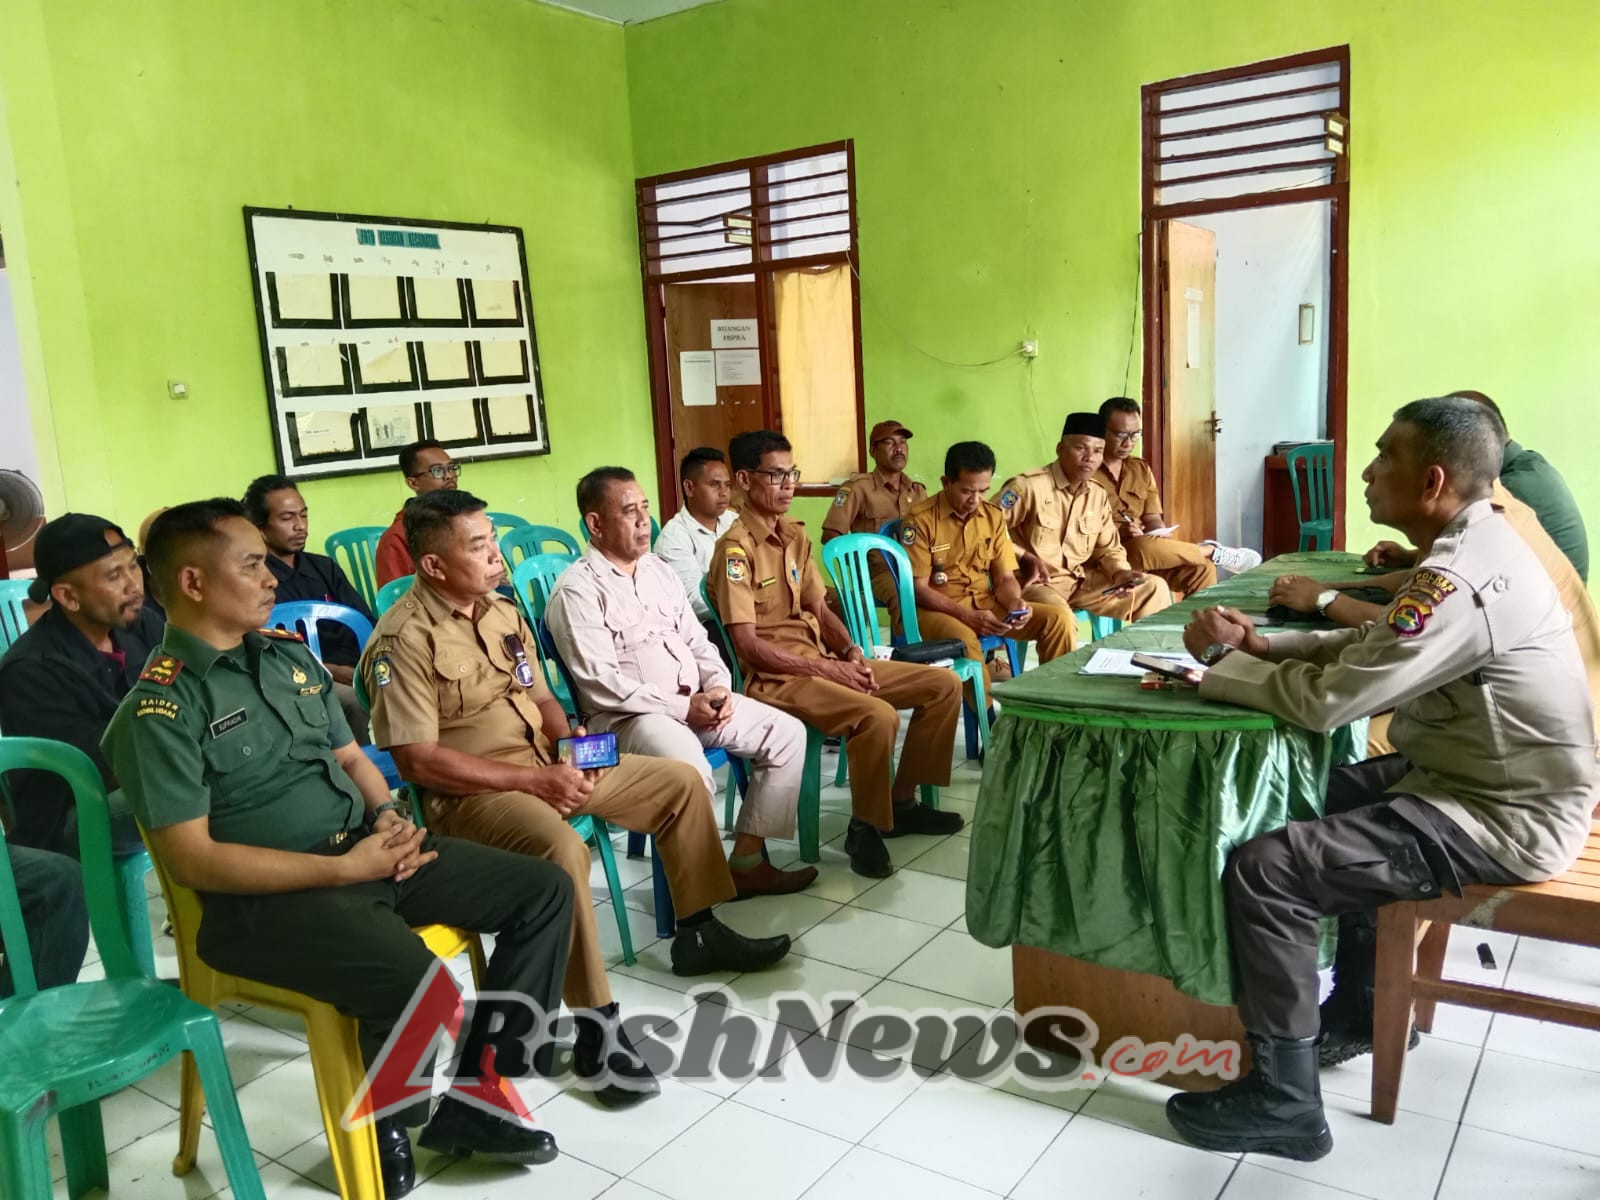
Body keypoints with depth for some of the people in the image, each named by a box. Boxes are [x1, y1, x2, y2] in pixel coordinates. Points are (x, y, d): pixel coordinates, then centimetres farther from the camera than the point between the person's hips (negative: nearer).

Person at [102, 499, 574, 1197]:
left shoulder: (289, 654, 12)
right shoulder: (161, 708, -12)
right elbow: (192, 859, -17)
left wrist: (387, 817, -3)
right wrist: (345, 868, -19)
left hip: (366, 850, 8)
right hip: (270, 898, -8)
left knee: (545, 892, 0)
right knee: (419, 984, -33)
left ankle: (472, 1100, 8)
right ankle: (381, 1125, 3)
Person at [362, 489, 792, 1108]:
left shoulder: (501, 611, 8)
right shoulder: (405, 639, -17)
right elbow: (418, 760, -21)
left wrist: (568, 740, -6)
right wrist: (532, 781, -23)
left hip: (549, 764, 9)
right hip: (471, 792, -9)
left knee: (682, 782, 7)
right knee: (561, 847, -39)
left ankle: (698, 933, 21)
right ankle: (595, 1028, -24)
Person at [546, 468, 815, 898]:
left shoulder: (659, 570, 15)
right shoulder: (577, 591, -10)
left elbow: (697, 641, 16)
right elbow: (601, 684, -17)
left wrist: (718, 686, -5)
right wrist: (683, 706, -18)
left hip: (697, 701, 8)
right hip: (626, 716, -8)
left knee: (787, 732, -5)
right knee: (688, 765, -37)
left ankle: (747, 859, -1)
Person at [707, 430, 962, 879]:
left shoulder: (795, 534, 12)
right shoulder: (736, 548, -14)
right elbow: (748, 645, -18)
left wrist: (851, 652, -3)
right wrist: (827, 668, -17)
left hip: (823, 661, 9)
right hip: (774, 677, -9)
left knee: (944, 684, 3)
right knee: (878, 716, -33)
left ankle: (902, 801, 14)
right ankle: (865, 826, -10)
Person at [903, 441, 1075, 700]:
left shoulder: (994, 517, 7)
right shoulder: (921, 520, -10)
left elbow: (1005, 578, 9)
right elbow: (918, 589, -12)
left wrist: (1015, 604, -14)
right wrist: (968, 616, -22)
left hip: (987, 604, 6)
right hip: (938, 609, -5)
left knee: (1060, 617, -13)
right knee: (963, 638, -40)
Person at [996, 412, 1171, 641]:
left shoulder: (1098, 496, 8)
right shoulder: (1028, 486, -14)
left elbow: (1108, 549, 17)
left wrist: (1119, 573, -4)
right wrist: (1024, 558, -21)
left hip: (1082, 580, 7)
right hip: (1035, 582, -7)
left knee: (1154, 588, 5)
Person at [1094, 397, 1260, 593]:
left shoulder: (1142, 470, 17)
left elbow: (1153, 519, 12)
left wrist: (1162, 539, -11)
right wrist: (1116, 532, -23)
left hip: (1144, 550, 6)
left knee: (1202, 568, -20)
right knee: (1145, 547, -38)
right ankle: (1213, 550, -14)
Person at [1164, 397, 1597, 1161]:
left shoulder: (1458, 581, -29)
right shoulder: (1474, 542, 5)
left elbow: (1326, 700, -28)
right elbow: (1370, 648, 10)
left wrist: (1222, 658, -12)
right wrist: (1260, 645, -4)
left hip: (1505, 818, -11)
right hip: (1492, 778, 11)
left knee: (1264, 869, -18)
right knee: (1331, 801, 28)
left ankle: (1284, 1099, -3)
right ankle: (1366, 1008, 39)